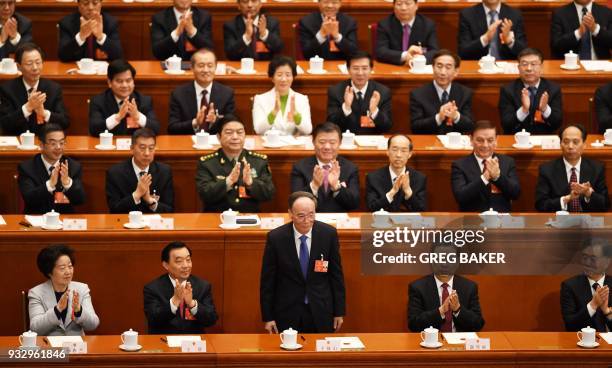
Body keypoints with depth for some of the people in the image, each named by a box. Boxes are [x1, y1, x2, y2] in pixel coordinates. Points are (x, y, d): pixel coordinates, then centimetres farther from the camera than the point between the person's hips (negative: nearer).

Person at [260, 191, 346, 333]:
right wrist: (268, 317, -2)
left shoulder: (329, 234, -5)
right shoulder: (275, 238, -8)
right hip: (287, 312, -1)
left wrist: (339, 312, 4)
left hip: (321, 312, 1)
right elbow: (267, 280, -2)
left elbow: (336, 274, 3)